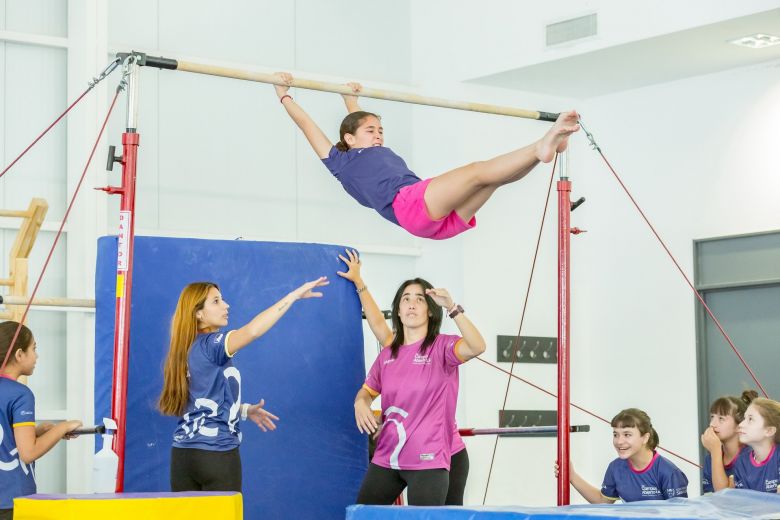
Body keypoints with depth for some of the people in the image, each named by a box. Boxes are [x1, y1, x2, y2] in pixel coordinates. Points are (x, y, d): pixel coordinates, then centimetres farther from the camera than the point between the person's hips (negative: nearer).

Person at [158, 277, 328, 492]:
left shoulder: (187, 349, 12)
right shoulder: (209, 345, -13)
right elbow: (252, 330, -28)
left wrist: (244, 410, 16)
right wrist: (295, 295, -26)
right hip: (216, 454, -8)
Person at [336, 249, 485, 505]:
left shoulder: (441, 347, -7)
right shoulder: (388, 354, 11)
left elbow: (477, 346, -26)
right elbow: (368, 390, 24)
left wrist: (452, 307, -34)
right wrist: (361, 403, 2)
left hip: (430, 462, -6)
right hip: (386, 459, 6)